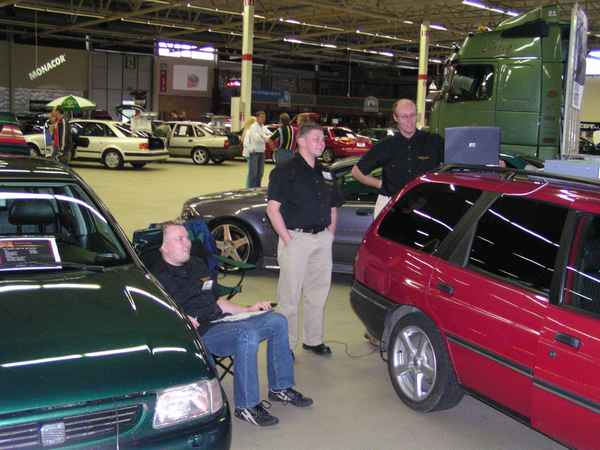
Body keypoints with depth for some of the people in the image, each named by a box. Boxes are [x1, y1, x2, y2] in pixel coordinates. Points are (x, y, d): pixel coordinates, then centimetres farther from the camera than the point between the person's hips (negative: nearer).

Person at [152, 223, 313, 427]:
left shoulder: (197, 264, 22)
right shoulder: (158, 277, -5)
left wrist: (248, 310, 19)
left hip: (219, 321, 9)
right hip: (200, 334, -9)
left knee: (277, 321, 0)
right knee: (247, 334, -33)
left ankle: (281, 388, 9)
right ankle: (247, 406, -22)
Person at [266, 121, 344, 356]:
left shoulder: (324, 173, 16)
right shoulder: (285, 170, -6)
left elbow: (333, 207, 24)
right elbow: (273, 208, -12)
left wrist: (330, 234, 12)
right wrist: (287, 239, -16)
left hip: (322, 239, 7)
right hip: (296, 238, -7)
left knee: (319, 292, 14)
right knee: (290, 295, -1)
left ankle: (314, 339, 28)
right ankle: (286, 345, 10)